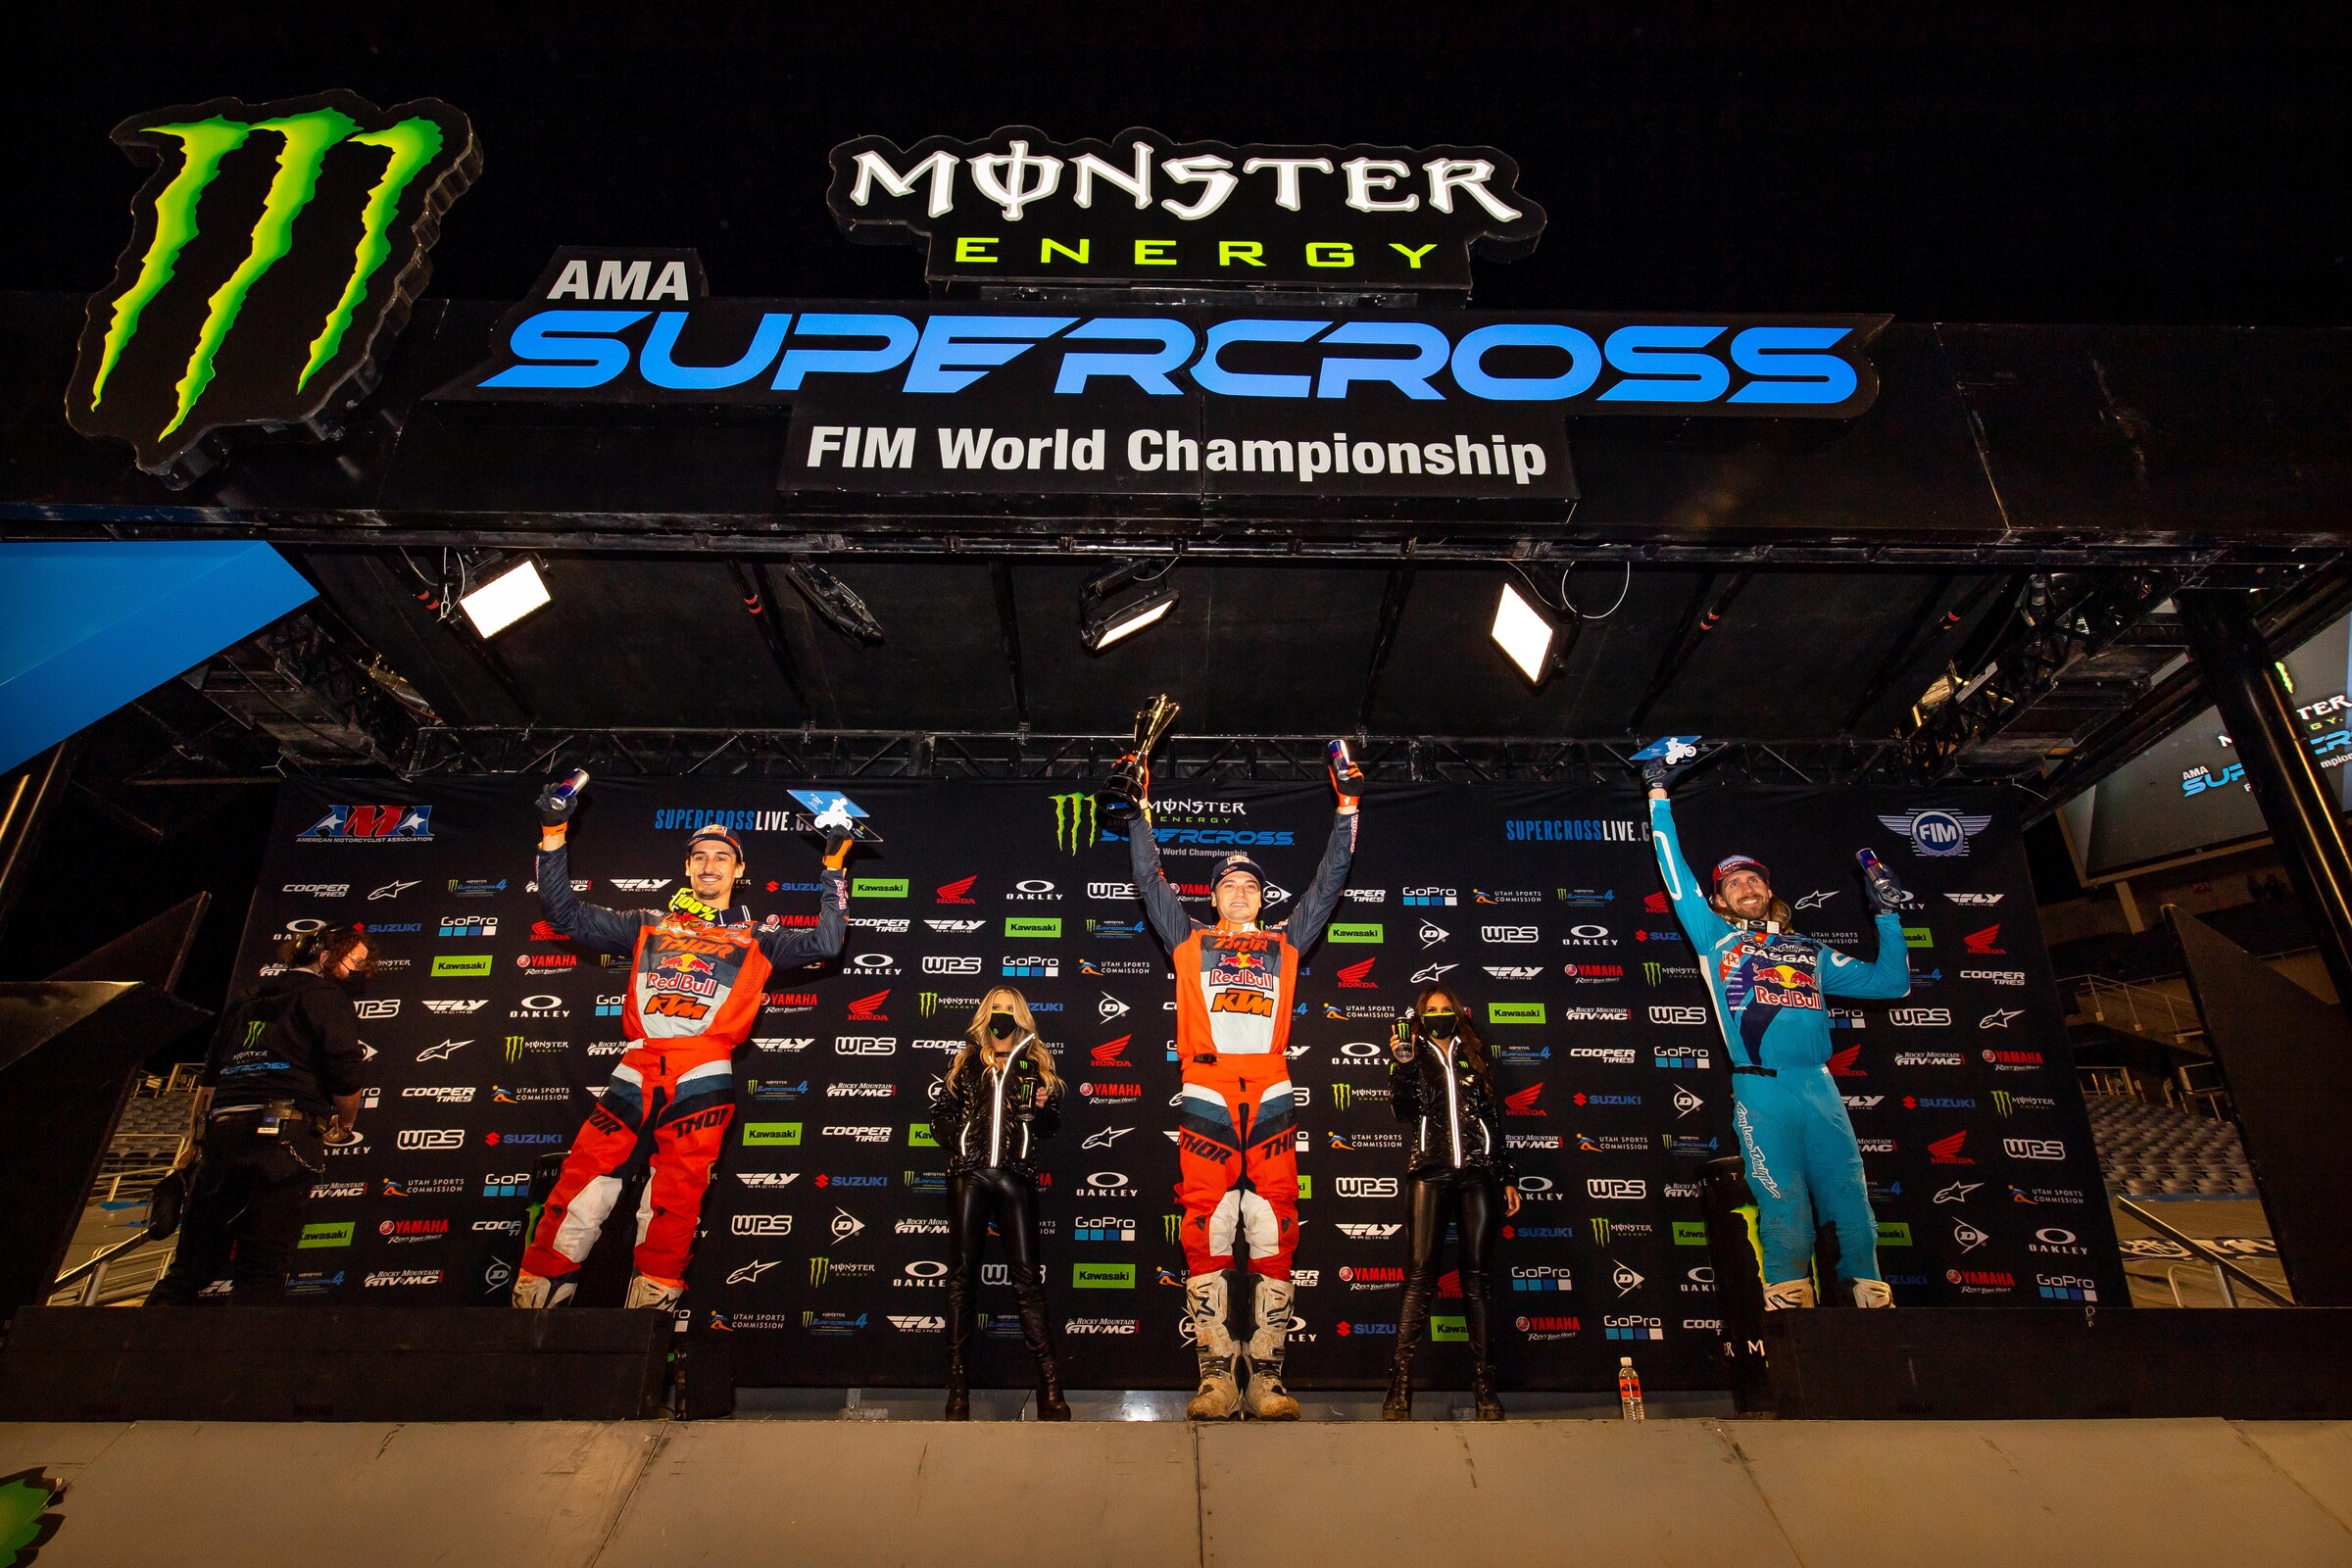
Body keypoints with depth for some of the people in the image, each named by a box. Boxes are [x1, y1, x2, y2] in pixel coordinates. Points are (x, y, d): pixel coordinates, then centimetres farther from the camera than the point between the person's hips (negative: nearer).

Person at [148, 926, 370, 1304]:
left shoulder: (250, 1000, 26)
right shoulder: (327, 995, 3)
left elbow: (207, 1080, 25)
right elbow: (344, 1074, -9)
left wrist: (193, 1142, 29)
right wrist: (345, 1125, 8)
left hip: (220, 1134, 7)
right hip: (282, 1137, -6)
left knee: (189, 1267, 12)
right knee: (261, 1274, -7)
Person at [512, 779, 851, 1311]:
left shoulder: (757, 938, 17)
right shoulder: (649, 925, 23)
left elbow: (825, 943, 6)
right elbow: (568, 915, 21)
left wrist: (834, 868, 4)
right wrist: (554, 834, 17)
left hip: (702, 1079, -2)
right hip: (635, 1071, 2)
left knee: (675, 1198, -6)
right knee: (579, 1182, -4)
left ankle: (650, 1301, 3)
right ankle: (536, 1292, 7)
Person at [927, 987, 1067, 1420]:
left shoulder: (1036, 1065, 14)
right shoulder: (966, 1061, 15)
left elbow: (1050, 1126, 14)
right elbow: (941, 1110, 15)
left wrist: (1044, 1108, -7)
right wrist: (954, 1141, -3)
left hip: (1015, 1176, -1)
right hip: (969, 1174, 1)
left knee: (1027, 1275, -5)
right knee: (962, 1274, 0)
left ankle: (1050, 1385, -5)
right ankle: (957, 1385, 4)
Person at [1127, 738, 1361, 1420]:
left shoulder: (1285, 942, 20)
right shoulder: (1190, 941, 18)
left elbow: (1327, 883, 21)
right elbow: (1151, 881, 17)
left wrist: (1347, 806, 18)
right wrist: (1140, 806, 14)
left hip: (1271, 1098, 1)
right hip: (1206, 1096, -1)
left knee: (1274, 1233, -2)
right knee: (1205, 1233, -5)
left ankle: (1268, 1378, 4)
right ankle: (1216, 1377, 1)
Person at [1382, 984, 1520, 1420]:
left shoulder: (1476, 1057, 19)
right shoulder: (1413, 1057, 13)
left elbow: (1495, 1120, 18)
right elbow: (1405, 1111, -4)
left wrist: (1507, 1178, 13)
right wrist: (1402, 1062, -16)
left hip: (1478, 1172, 2)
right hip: (1431, 1171, -2)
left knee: (1478, 1275, 1)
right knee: (1420, 1273, -10)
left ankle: (1485, 1385, 5)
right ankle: (1400, 1384, -11)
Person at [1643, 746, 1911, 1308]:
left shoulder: (1810, 952, 22)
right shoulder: (1715, 939, 12)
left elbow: (1891, 982, 25)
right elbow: (1676, 875, 8)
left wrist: (1888, 914, 19)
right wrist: (1659, 793, 8)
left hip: (1819, 1087, 3)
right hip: (1761, 1091, -3)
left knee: (1852, 1203, -1)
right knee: (1785, 1211, -6)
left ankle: (1873, 1304, 5)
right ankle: (1790, 1310, 0)